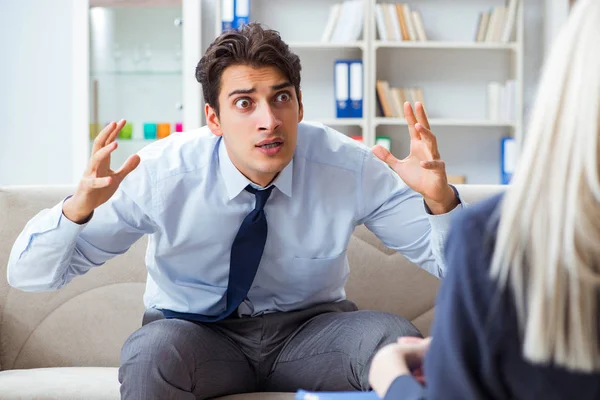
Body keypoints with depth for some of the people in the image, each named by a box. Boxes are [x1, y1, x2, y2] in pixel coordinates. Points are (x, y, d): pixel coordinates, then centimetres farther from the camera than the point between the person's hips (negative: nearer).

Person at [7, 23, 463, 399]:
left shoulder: (350, 168, -16)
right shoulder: (163, 174, -18)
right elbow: (28, 275, -16)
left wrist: (439, 199, -32)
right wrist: (79, 207, -38)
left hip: (310, 328, 1)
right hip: (195, 333, -1)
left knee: (396, 340, -29)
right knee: (152, 351, -36)